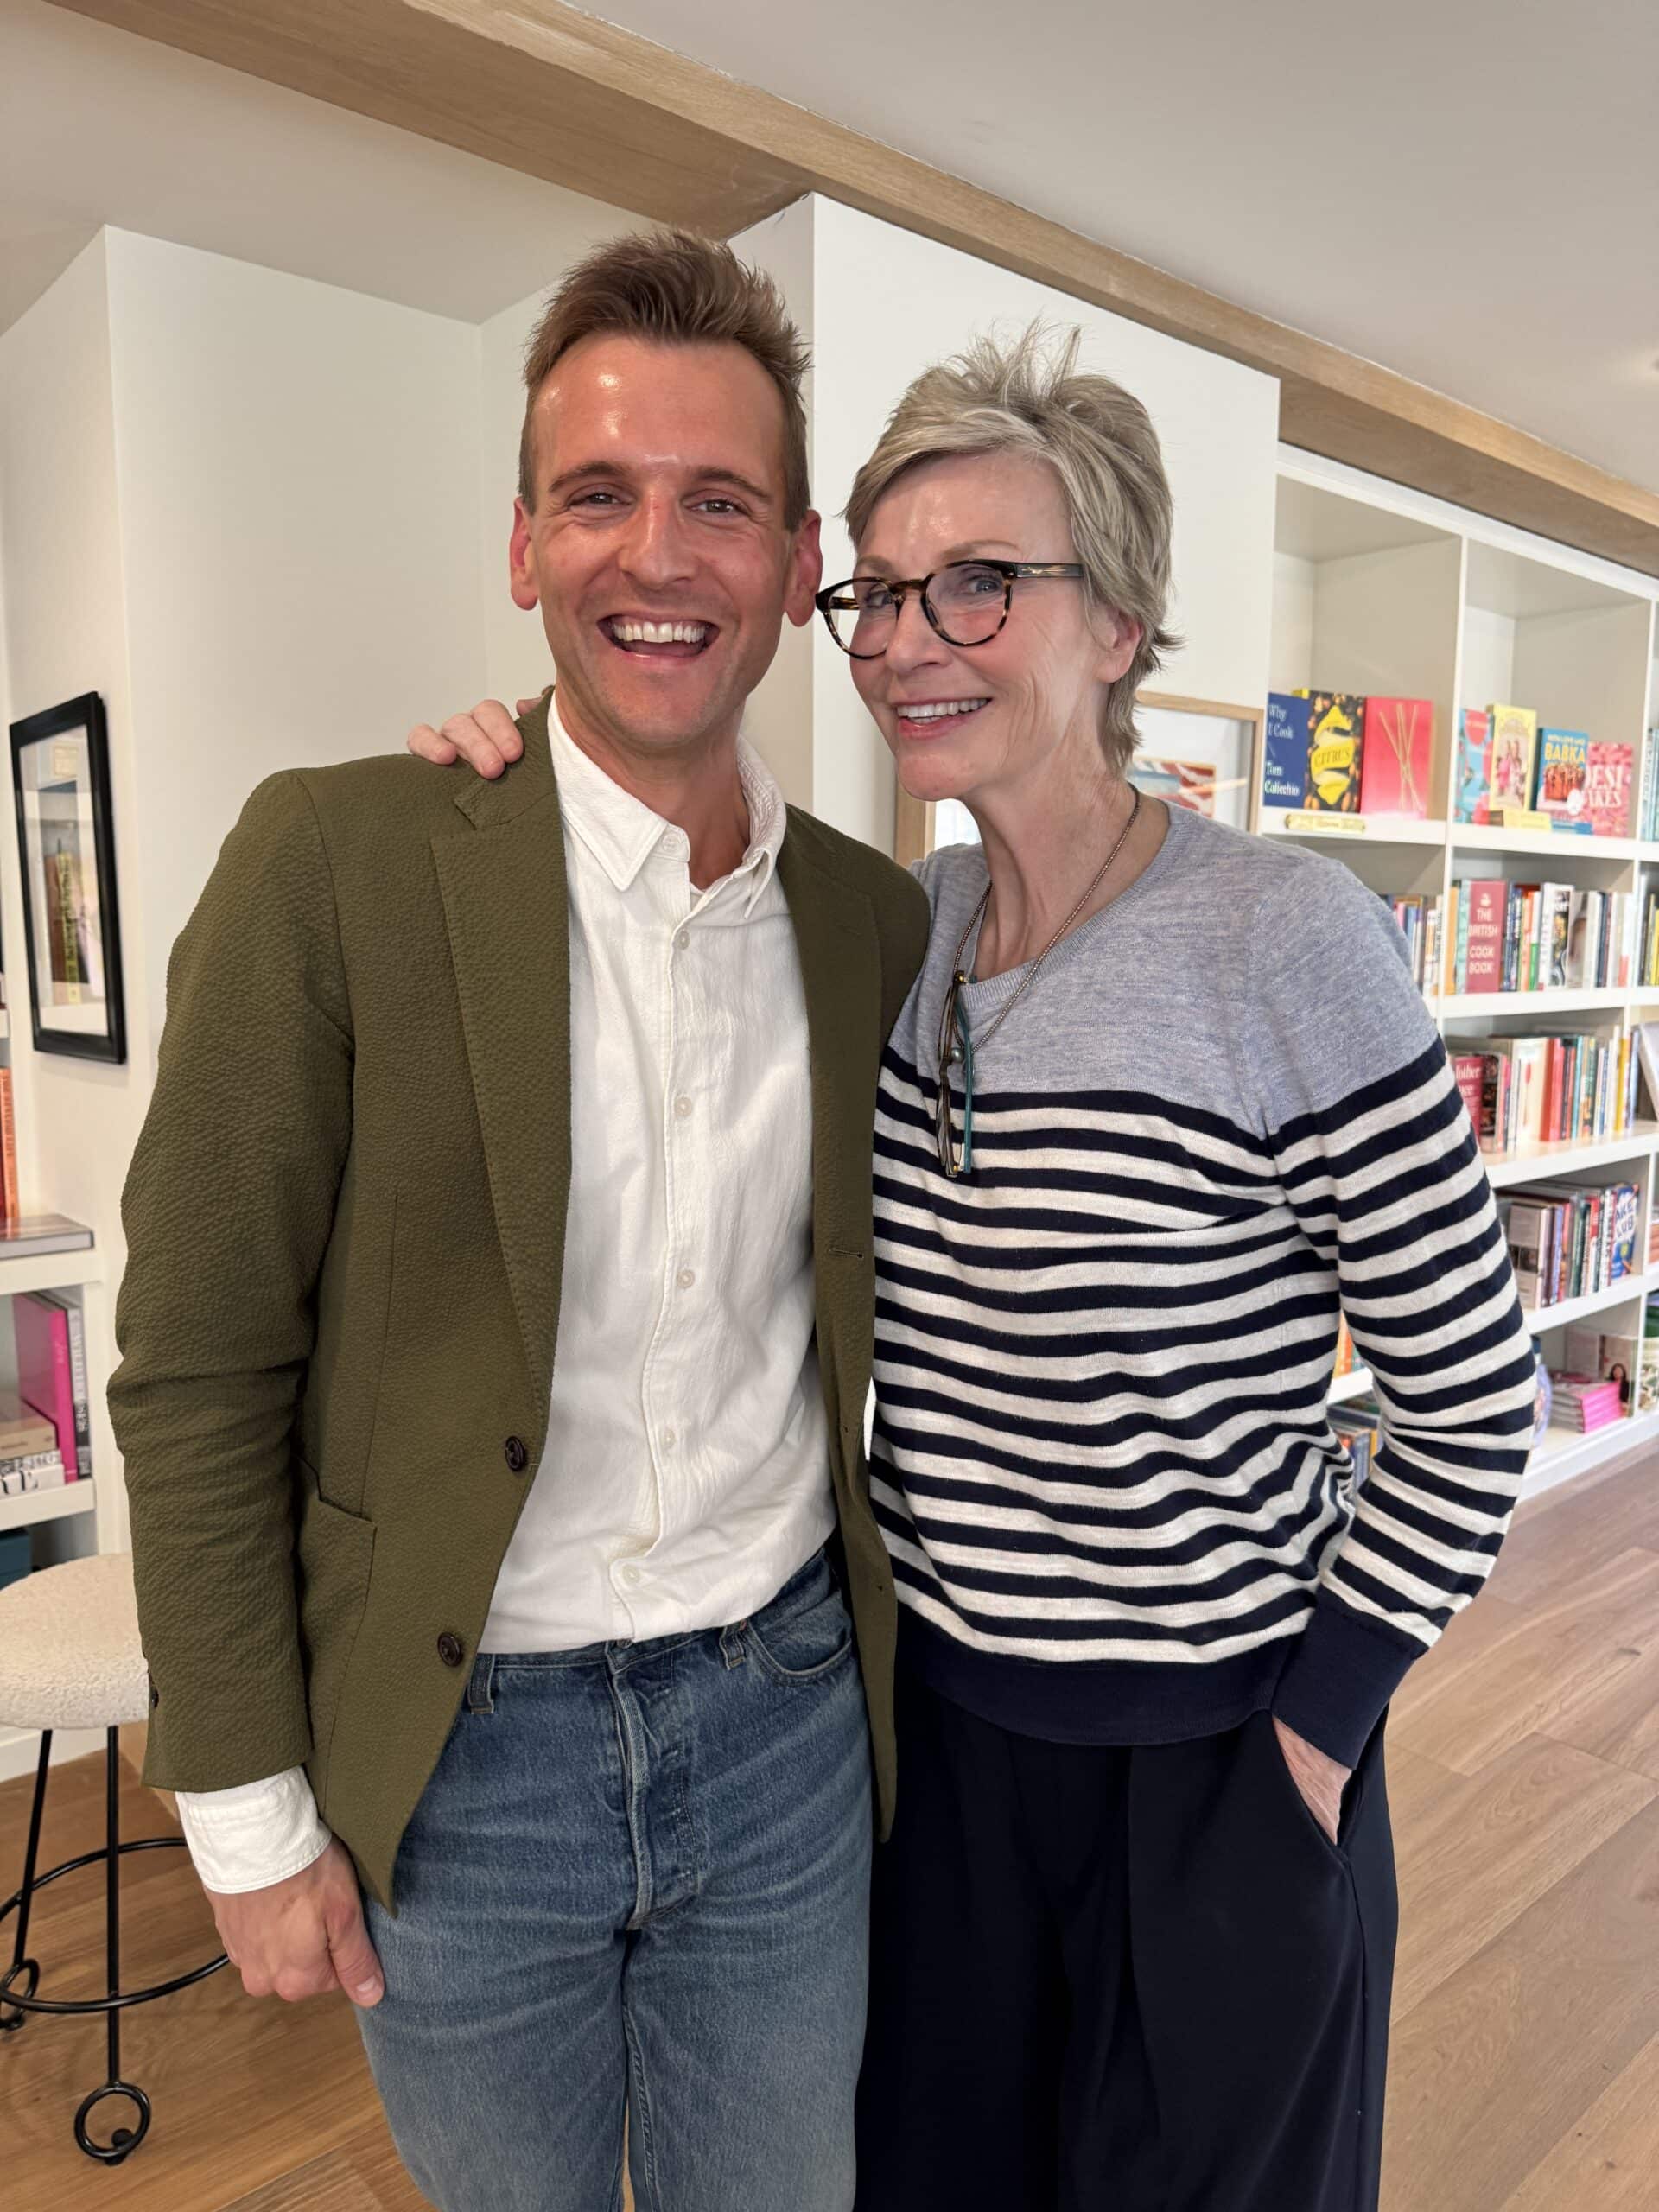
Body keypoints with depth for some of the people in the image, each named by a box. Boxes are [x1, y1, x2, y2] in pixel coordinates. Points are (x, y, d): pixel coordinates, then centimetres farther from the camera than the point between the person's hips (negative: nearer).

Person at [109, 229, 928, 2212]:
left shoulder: (878, 920, -2)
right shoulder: (335, 859, -14)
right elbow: (198, 1371, -11)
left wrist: (893, 1682, 10)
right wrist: (247, 1811, -7)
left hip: (784, 1716, 3)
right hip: (456, 1752, -2)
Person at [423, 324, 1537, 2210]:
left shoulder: (1282, 939, -19)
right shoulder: (900, 923, -3)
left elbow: (1473, 1403, -13)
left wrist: (1317, 1721, -10)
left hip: (1207, 1771, -5)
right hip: (932, 1720, 5)